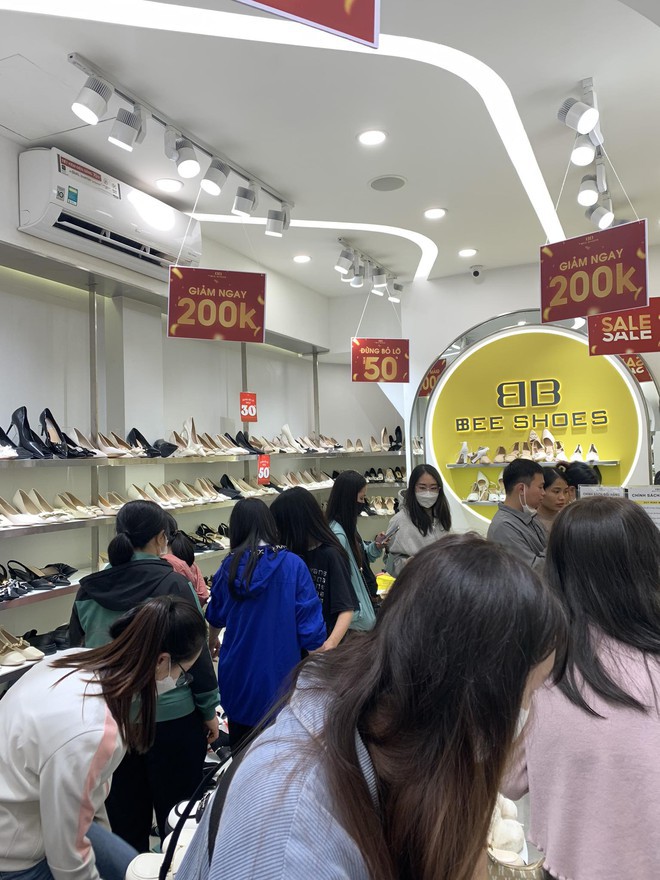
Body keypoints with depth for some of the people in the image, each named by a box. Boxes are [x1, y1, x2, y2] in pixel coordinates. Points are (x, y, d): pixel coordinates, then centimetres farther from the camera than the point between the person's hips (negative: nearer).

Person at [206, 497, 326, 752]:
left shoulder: (229, 567, -6)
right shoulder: (292, 565, -16)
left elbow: (215, 616, 12)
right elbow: (310, 625, -13)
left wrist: (212, 641, 33)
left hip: (238, 677, 3)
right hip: (280, 675, -2)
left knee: (240, 750, 21)